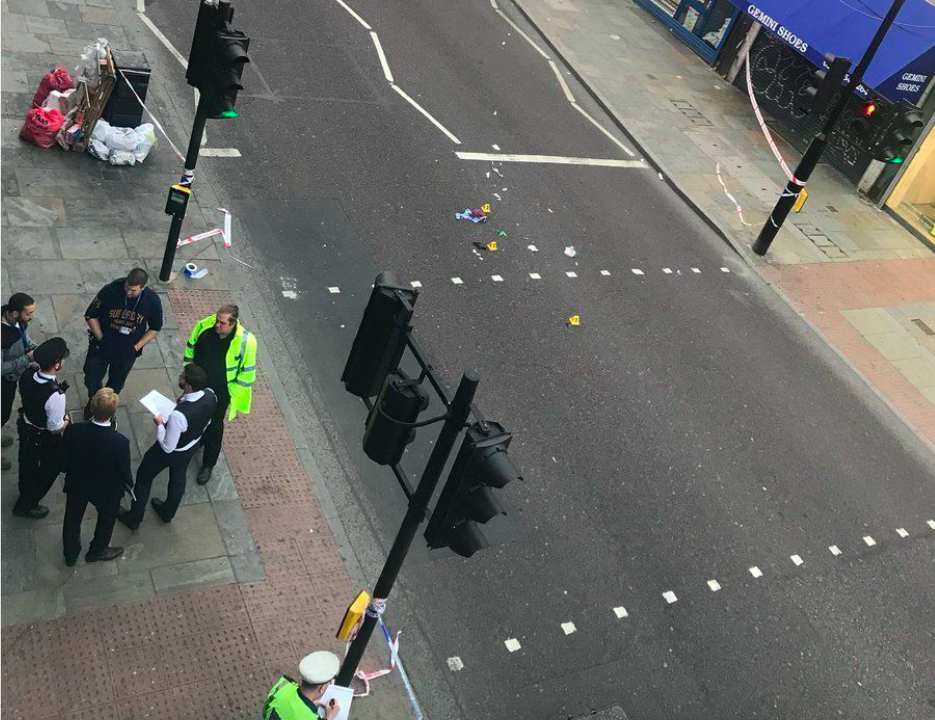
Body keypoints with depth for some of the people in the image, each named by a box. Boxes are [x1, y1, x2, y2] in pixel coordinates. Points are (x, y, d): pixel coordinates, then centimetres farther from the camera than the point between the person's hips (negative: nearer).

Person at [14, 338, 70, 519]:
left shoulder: (27, 375, -20)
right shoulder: (55, 395, -41)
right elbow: (56, 429, -28)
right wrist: (66, 419, -9)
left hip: (25, 427, 7)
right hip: (44, 440, -7)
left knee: (27, 463, 33)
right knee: (49, 470, 23)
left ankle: (25, 491, 63)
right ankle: (25, 506, 43)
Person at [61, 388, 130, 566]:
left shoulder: (73, 431, -29)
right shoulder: (120, 443, -36)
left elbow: (64, 460, -12)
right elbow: (124, 471, -19)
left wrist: (71, 471, 11)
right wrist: (130, 483, 4)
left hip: (76, 485, 2)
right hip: (107, 490, -2)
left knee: (73, 518, 29)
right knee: (107, 518, 30)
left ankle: (70, 554, 54)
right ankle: (97, 551, 54)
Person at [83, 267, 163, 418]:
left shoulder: (153, 301, -22)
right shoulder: (110, 291, -27)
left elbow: (155, 328, -5)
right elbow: (91, 316, -12)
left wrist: (136, 347, -13)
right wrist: (101, 340, -17)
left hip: (128, 350, 1)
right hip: (102, 345, -1)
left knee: (116, 383, 22)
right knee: (92, 379, 11)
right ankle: (93, 401, 47)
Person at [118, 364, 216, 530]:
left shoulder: (179, 415, -45)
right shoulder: (210, 395, -26)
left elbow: (167, 447, -28)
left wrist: (160, 424, -16)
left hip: (172, 452, -6)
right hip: (192, 446, 6)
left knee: (144, 477, 23)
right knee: (178, 478, 32)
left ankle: (134, 518, 45)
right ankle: (168, 513, 58)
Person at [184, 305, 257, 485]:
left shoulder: (246, 341, -29)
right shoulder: (204, 326, -20)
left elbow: (247, 373, -16)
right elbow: (191, 348, 0)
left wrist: (233, 399, -12)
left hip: (220, 392, -3)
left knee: (214, 428, 14)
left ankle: (208, 464, 37)